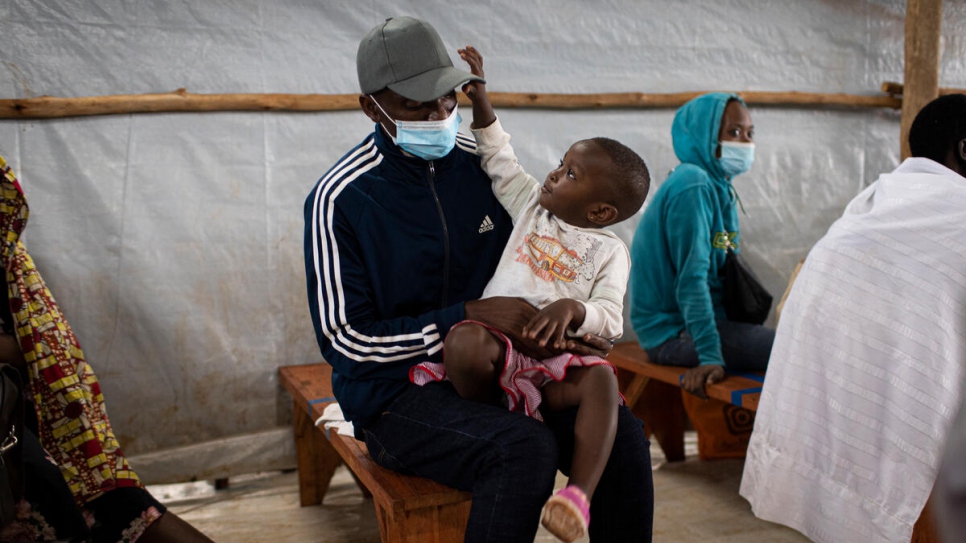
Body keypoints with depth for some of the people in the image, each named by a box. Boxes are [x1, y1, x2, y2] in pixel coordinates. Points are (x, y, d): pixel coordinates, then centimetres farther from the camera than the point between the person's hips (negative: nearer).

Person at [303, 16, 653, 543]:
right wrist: (468, 316, -21)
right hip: (395, 394, -5)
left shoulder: (483, 163, 3)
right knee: (526, 447, -31)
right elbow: (345, 340, -13)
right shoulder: (339, 199, -12)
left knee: (621, 431, -16)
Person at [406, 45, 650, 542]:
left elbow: (611, 320, -4)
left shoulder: (609, 251, 5)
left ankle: (578, 498, -37)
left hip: (556, 356, -1)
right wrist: (478, 94, 14)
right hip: (495, 342, 1)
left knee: (602, 380, -33)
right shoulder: (532, 205, 15)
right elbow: (499, 157, 22)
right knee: (465, 341, -35)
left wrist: (573, 309, -26)